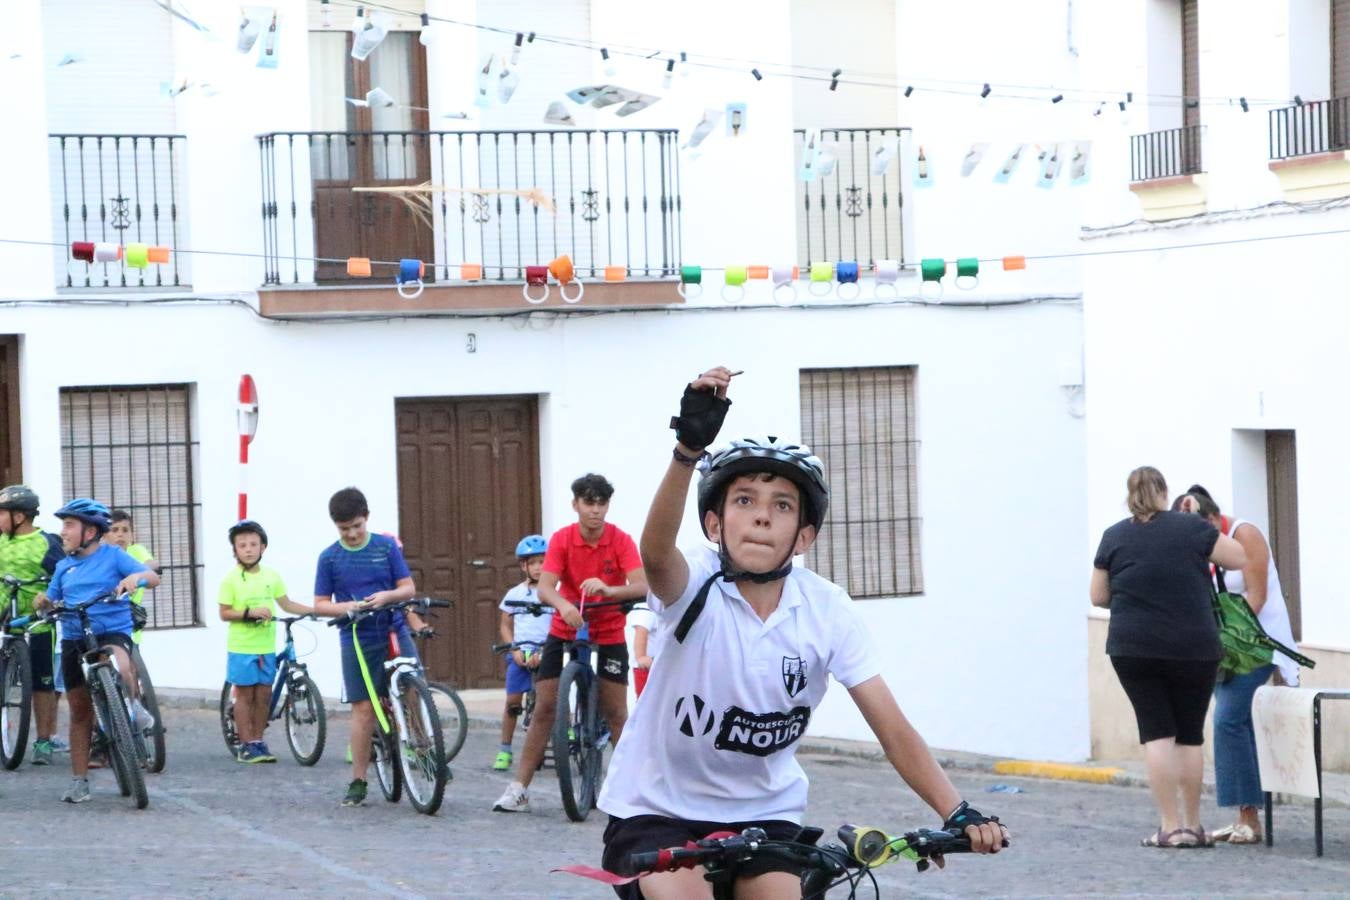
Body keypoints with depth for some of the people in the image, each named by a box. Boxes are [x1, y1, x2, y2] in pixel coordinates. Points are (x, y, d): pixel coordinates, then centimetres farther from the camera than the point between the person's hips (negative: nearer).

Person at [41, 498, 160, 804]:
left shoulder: (113, 556, 0)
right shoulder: (64, 566, 13)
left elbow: (153, 577, -8)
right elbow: (53, 601, 16)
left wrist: (136, 577, -30)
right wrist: (44, 603, -7)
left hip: (113, 632, -4)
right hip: (74, 640, 4)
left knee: (120, 667, -39)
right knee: (79, 710, 6)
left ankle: (135, 706, -7)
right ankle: (79, 781, 13)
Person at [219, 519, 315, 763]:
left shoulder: (271, 576, 6)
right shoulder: (231, 579, -6)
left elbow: (287, 604, 13)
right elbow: (224, 613, -7)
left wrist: (317, 610, 5)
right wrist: (250, 613, -21)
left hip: (266, 647, 4)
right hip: (241, 648, -4)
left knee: (264, 695, 7)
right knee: (245, 695, 1)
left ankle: (258, 741, 16)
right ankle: (246, 745, 6)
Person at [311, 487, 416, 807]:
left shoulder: (387, 547, 3)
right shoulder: (329, 557, 3)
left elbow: (408, 588, 3)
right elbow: (320, 604, 4)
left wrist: (388, 595, -18)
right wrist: (346, 607, -15)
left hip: (395, 633, 0)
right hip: (357, 641, 0)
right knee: (363, 709, -1)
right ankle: (358, 782, 6)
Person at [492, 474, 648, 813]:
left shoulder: (621, 541, -12)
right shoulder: (562, 539, -10)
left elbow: (641, 586, -24)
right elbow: (545, 587, -20)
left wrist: (608, 589, -43)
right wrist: (563, 605, -42)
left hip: (608, 635, -1)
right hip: (564, 630, 1)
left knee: (616, 713, -3)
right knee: (544, 708, -1)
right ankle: (519, 790, 2)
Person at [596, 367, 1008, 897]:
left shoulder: (826, 611, -13)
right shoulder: (696, 586, -20)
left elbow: (893, 730, -14)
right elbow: (656, 556, -45)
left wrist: (956, 813, -30)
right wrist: (688, 449, -62)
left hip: (762, 810, 3)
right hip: (657, 809, -3)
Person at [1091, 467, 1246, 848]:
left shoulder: (1114, 537, 2)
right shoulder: (1192, 528, -3)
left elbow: (1098, 596, 9)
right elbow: (1239, 558, 5)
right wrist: (1212, 537, 21)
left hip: (1134, 649, 0)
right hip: (1193, 649, 0)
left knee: (1157, 732, 2)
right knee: (1190, 734, 11)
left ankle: (1171, 826, -5)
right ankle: (1192, 825, 16)